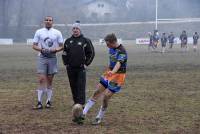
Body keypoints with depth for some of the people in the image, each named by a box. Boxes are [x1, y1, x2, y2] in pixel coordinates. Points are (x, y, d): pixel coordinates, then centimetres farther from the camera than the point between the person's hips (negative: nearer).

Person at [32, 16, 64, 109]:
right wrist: (41, 49, -14)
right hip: (42, 58, -1)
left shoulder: (57, 33, 6)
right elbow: (34, 45, 5)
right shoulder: (39, 32, 5)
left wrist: (55, 50, -13)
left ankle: (48, 101, 12)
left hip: (52, 58, 1)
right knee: (41, 79, -9)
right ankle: (39, 102, -10)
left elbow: (61, 46, 6)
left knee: (50, 80, 6)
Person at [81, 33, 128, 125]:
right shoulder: (111, 49, 3)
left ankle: (99, 118, 8)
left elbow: (118, 63, -39)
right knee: (96, 93, 4)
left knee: (106, 97, -10)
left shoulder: (122, 51, -22)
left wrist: (113, 72, -56)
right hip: (109, 73, 8)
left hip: (118, 76, -8)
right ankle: (83, 113, 7)